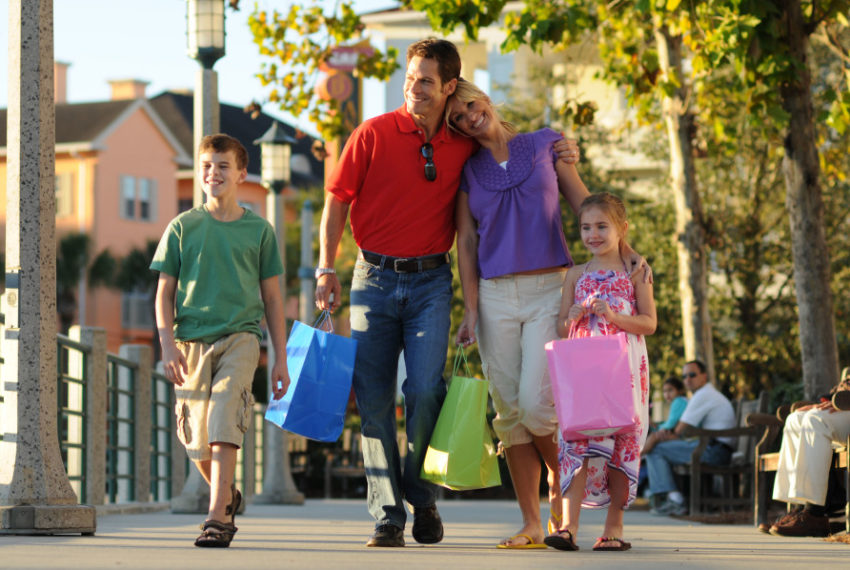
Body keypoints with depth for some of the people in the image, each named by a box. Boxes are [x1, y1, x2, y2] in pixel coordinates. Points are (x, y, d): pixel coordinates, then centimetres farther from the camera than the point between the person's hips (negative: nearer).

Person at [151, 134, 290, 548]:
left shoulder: (258, 230, 7)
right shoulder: (182, 227, 7)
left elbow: (272, 298, 11)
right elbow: (164, 293, 7)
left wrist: (281, 359, 8)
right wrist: (168, 343, -7)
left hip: (240, 335, -2)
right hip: (192, 340, 2)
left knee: (223, 420, -20)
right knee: (197, 441, 6)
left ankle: (217, 517, -21)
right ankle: (227, 494, 34)